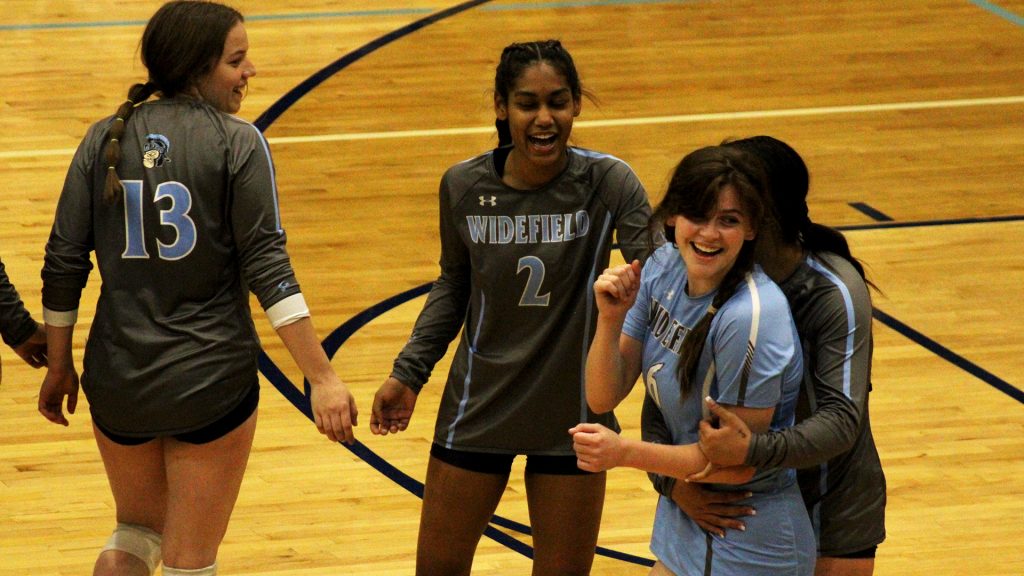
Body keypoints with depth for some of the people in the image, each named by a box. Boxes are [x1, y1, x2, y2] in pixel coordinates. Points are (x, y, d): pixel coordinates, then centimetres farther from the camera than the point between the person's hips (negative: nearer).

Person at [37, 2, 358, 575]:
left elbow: (64, 265, 2)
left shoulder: (105, 140, 2)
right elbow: (267, 265, -15)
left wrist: (60, 368, 14)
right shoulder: (238, 143, -9)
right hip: (212, 380, -4)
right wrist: (323, 378, -16)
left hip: (119, 382, 4)